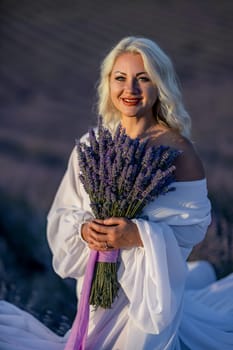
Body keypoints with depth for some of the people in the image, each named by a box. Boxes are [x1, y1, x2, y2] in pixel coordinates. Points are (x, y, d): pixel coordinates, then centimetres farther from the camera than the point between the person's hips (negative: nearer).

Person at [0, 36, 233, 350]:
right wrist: (84, 228, -20)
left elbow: (195, 223, -15)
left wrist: (139, 235, -28)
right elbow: (64, 212, 2)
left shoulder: (176, 148, -16)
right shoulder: (92, 144, -2)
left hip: (149, 283, -5)